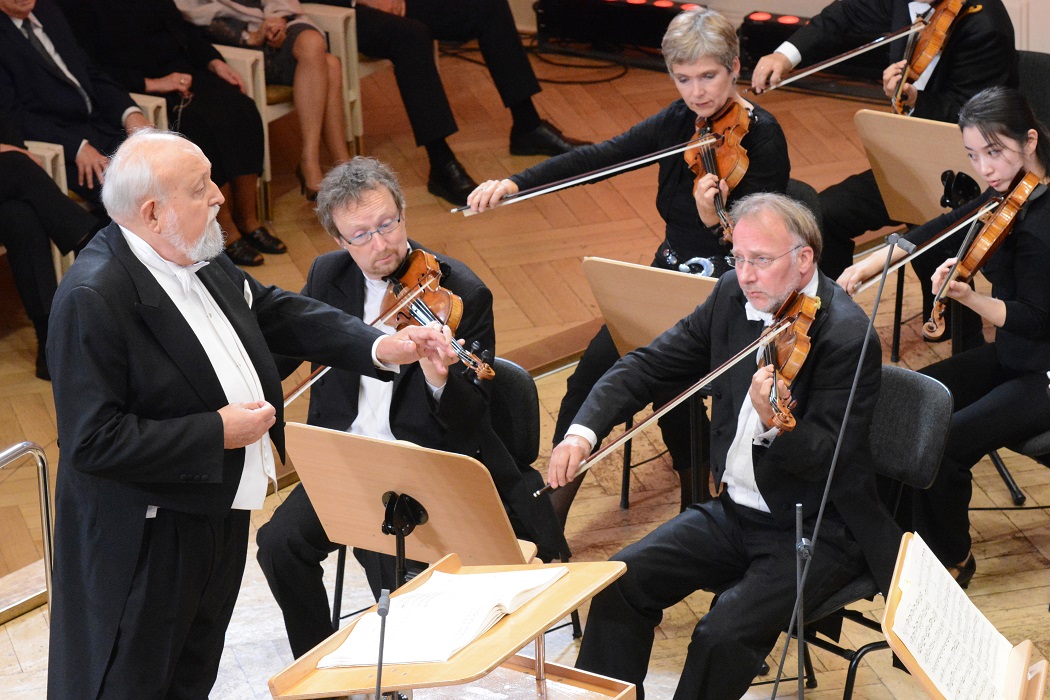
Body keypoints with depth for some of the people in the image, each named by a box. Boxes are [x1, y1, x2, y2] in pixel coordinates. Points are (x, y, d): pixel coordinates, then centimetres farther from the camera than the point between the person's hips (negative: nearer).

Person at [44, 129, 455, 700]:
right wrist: (216, 433, -25)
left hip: (220, 513, 9)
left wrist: (381, 348, 1)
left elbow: (275, 311, 12)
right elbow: (93, 440, -30)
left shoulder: (199, 257, -1)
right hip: (142, 540, -9)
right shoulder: (91, 299, -28)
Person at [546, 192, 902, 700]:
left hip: (818, 532, -7)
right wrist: (584, 430, -9)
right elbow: (650, 366, 6)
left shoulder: (848, 336, -22)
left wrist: (773, 423, -47)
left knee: (725, 634, -25)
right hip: (736, 511, 7)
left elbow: (826, 460, -26)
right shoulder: (733, 298, -1)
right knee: (622, 581, -8)